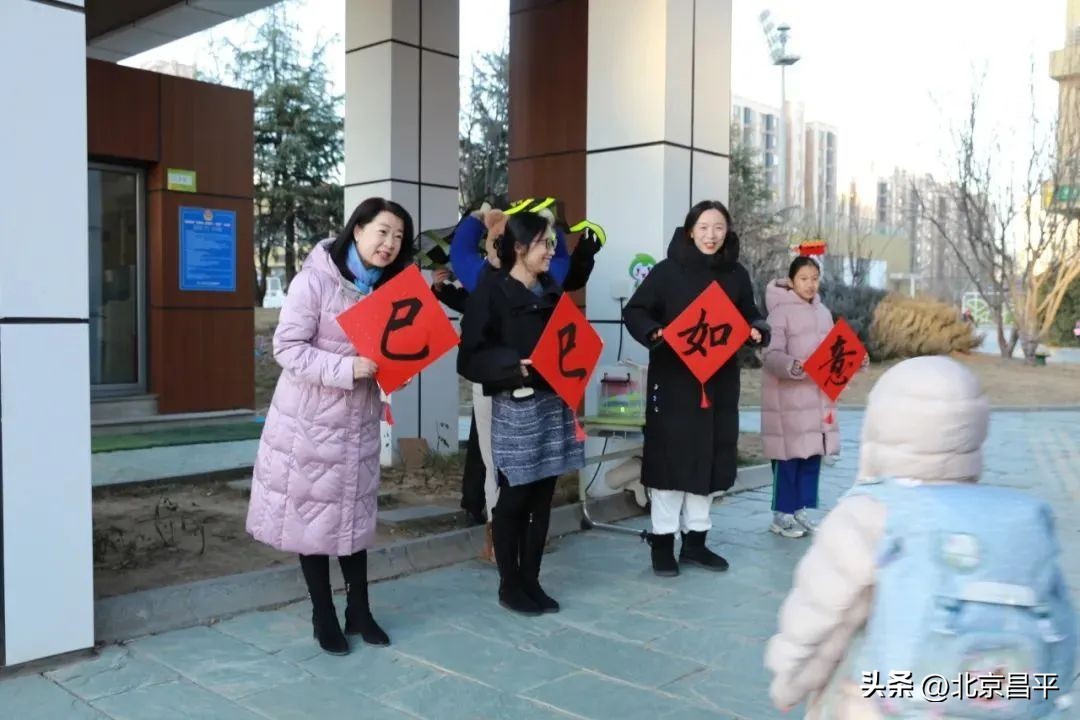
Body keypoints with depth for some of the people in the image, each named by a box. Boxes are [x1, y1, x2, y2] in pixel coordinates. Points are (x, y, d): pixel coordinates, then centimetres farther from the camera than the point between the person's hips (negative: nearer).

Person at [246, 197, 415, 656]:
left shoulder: (388, 288, 3)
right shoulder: (315, 279, -16)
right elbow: (287, 348, -20)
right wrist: (346, 368, -29)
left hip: (359, 420, 5)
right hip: (310, 420, -5)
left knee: (355, 514, 13)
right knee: (313, 515, 6)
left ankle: (359, 610, 26)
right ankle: (323, 616, 21)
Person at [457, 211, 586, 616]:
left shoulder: (551, 291, 13)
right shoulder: (491, 293, -7)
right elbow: (471, 358, -12)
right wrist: (515, 365, -23)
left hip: (554, 403, 6)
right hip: (515, 409, -6)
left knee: (542, 499, 10)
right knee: (513, 499, 3)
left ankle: (531, 581, 22)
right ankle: (510, 585, 17)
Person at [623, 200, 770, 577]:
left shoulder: (737, 275, 6)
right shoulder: (667, 271, -5)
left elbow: (751, 317, 14)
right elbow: (634, 311, -4)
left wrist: (758, 332, -8)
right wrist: (653, 332, -23)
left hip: (720, 381, 4)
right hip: (673, 380, -4)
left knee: (709, 456, 9)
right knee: (670, 456, 0)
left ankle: (695, 540, 22)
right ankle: (662, 542, 11)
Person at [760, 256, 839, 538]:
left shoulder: (823, 312, 14)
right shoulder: (781, 312, -9)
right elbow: (772, 356, -17)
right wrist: (793, 367, -34)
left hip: (819, 396, 7)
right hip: (789, 398, -7)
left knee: (813, 455, 10)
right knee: (789, 457, -2)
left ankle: (800, 510, 21)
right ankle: (782, 515, 8)